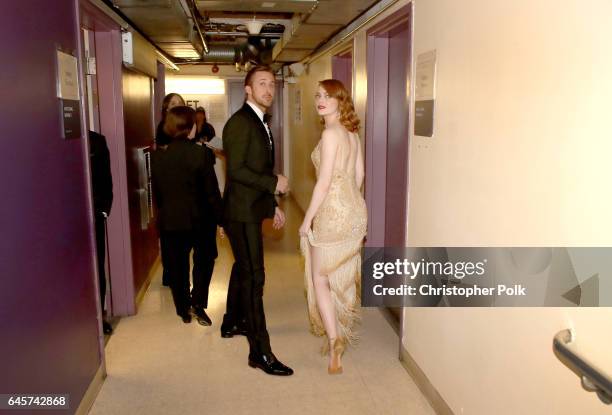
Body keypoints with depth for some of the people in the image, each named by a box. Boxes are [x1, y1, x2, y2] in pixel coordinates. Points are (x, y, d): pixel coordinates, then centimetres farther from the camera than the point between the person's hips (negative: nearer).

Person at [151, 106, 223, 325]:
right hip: (199, 219, -3)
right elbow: (212, 191, -13)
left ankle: (184, 310, 25)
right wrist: (220, 218, -4)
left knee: (177, 266, 15)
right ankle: (198, 303, 5)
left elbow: (157, 193, 6)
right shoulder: (199, 153, -15)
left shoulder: (157, 157, -4)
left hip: (170, 220, 3)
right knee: (204, 260, 17)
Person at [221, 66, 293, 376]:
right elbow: (236, 170, -22)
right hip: (242, 212, -10)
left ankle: (232, 322, 42)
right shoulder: (240, 122, -15)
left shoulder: (260, 123, 15)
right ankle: (260, 351, -1)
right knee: (253, 277, -8)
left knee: (243, 269, 22)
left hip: (252, 210, 10)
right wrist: (274, 183, -18)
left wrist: (273, 205, 18)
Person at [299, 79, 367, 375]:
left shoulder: (330, 133, -16)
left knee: (319, 279, 4)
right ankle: (340, 335, 35)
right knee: (342, 277, 20)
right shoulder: (352, 133, 8)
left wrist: (307, 220, -12)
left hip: (333, 213, -8)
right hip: (355, 209, 8)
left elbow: (324, 183, -19)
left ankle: (334, 342, 5)